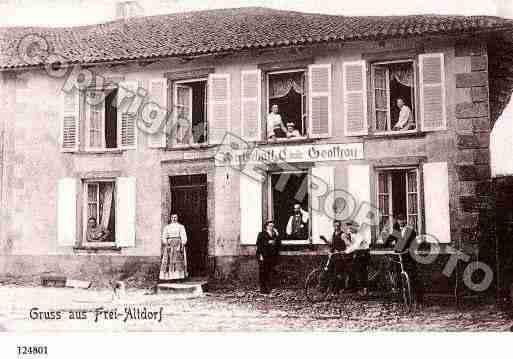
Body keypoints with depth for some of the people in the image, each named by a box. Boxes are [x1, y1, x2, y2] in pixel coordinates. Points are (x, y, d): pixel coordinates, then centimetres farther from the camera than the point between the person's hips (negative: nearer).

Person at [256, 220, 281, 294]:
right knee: (262, 272, -3)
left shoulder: (275, 235, 15)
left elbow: (278, 244, 9)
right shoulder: (261, 234, 1)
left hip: (272, 256, 4)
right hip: (263, 256, -4)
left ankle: (268, 288, 11)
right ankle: (262, 288, 2)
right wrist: (260, 255, -12)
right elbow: (259, 245, -5)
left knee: (269, 272, 4)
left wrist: (277, 235, -2)